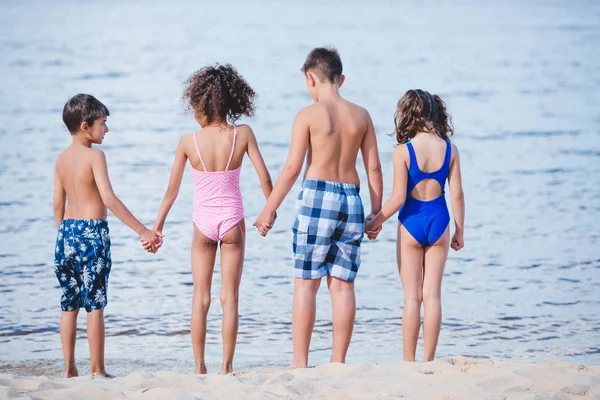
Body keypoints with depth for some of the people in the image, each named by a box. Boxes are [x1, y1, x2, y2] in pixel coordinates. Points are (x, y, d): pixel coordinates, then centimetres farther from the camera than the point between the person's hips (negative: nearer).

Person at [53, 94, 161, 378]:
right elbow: (109, 199, -20)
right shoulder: (94, 156, -11)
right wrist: (143, 231, -20)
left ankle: (69, 369, 14)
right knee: (95, 304, -1)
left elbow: (58, 204, 11)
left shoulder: (61, 159, 10)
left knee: (69, 305, 12)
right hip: (92, 232, -7)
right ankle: (97, 370, 2)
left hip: (66, 231, 7)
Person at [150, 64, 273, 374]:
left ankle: (199, 367, 10)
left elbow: (172, 189, -3)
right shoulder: (243, 135, -10)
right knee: (229, 298, 6)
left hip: (203, 223, 0)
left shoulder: (188, 142, -10)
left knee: (200, 299, 10)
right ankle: (227, 366, 5)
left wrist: (158, 224, 9)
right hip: (233, 220, 0)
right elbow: (264, 178, -7)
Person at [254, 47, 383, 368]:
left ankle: (300, 362, -1)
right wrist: (376, 212, 17)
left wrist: (269, 210, -3)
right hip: (352, 200, 4)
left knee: (306, 283, 1)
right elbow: (374, 167, 9)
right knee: (342, 284, 7)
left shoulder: (308, 115, -5)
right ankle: (338, 361, 7)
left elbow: (292, 168, -8)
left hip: (317, 197, -4)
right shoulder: (360, 116, 8)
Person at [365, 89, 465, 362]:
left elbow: (398, 198, -13)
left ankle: (408, 362, 5)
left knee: (412, 296, 4)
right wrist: (460, 231, 10)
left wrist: (375, 223, 1)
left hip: (412, 222, -3)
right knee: (432, 295, 7)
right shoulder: (449, 149, -1)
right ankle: (428, 361, 8)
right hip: (439, 220, 3)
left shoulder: (403, 151, -11)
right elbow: (457, 194, 0)